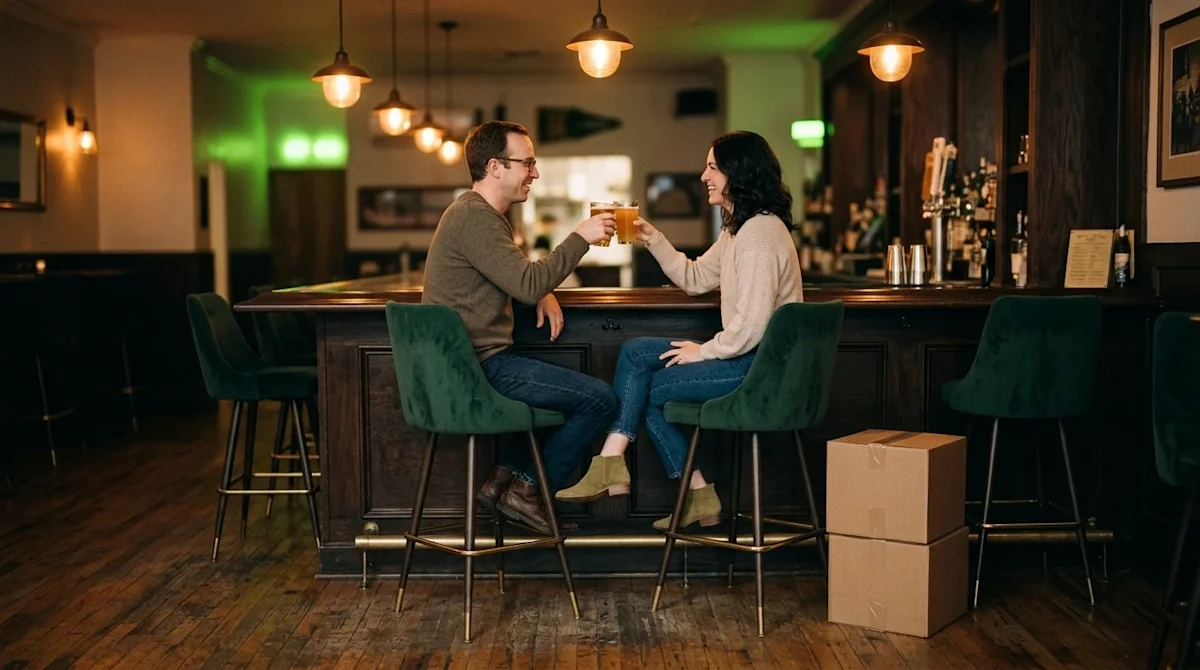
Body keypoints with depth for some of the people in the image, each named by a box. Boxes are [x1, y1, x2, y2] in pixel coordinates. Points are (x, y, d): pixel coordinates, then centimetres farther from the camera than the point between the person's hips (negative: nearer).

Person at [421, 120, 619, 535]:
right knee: (601, 400, -8)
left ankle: (505, 478, 16)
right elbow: (527, 285, -24)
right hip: (481, 367, -11)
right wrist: (580, 238, -15)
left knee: (572, 388, 28)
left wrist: (545, 293, 4)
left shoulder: (479, 213, 17)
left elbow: (517, 277, 25)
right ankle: (526, 489, 4)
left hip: (466, 364, 11)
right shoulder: (475, 217, -17)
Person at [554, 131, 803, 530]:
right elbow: (696, 279, 21)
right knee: (635, 353, 3)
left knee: (648, 389, -5)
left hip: (762, 366, -11)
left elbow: (751, 326, -25)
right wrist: (654, 241, 9)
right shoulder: (737, 228, 15)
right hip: (747, 355, 11)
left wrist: (705, 351, -11)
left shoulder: (760, 235, -20)